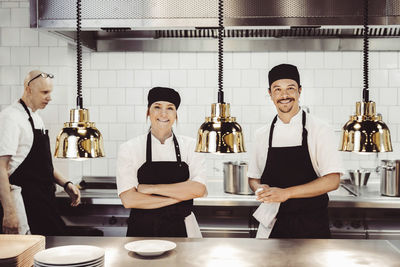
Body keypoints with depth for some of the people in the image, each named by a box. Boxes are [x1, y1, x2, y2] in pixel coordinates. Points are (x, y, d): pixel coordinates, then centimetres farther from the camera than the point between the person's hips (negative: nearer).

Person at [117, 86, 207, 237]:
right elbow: (128, 200, -13)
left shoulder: (190, 146, -1)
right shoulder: (129, 149, -5)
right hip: (143, 230, -1)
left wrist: (152, 188, -16)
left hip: (181, 230, 1)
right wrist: (179, 196, -14)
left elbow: (199, 189, -13)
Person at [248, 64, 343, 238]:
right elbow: (253, 178, 14)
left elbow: (332, 181, -13)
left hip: (312, 226, -2)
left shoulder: (319, 130, -7)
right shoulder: (262, 134, 5)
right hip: (274, 223, 3)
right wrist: (260, 188, -9)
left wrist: (286, 193, -20)